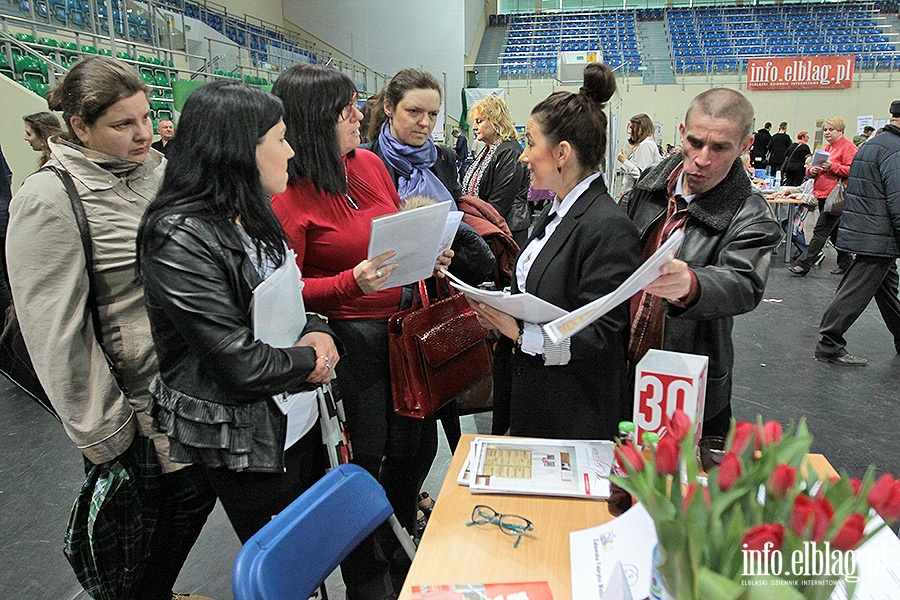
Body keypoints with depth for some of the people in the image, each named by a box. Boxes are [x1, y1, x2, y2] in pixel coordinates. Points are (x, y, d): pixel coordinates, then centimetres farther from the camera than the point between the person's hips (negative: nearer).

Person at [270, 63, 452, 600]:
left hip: (403, 322, 7)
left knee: (418, 442, 17)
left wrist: (427, 257, 0)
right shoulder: (286, 195, -14)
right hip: (348, 335, -6)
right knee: (364, 457, 8)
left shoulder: (370, 163, 5)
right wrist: (352, 282, -26)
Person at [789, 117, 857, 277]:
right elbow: (811, 169, 22)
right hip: (823, 195, 9)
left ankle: (803, 264, -10)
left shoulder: (848, 147, -5)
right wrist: (812, 170, 0)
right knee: (834, 231, 15)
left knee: (820, 231, -10)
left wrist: (832, 166, -22)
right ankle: (846, 262, 27)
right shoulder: (825, 148, 19)